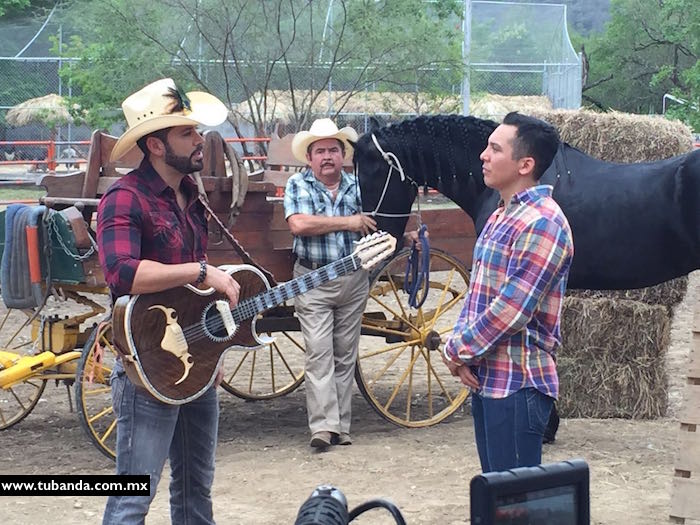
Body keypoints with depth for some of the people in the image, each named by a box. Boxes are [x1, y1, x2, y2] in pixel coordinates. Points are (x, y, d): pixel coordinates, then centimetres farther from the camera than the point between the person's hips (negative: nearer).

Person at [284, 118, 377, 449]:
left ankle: (341, 425, 12)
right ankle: (323, 426, -12)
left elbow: (373, 226, 19)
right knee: (319, 353, -9)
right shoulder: (298, 185, -2)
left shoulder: (357, 186, 9)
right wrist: (347, 223, -14)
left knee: (346, 355, 7)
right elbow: (298, 224, -19)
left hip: (354, 281, 4)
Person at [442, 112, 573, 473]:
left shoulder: (542, 223, -18)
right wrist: (461, 345, -1)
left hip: (517, 384, -10)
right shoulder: (502, 216, 15)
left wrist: (458, 350, -12)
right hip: (485, 377, 10)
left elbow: (512, 309, -23)